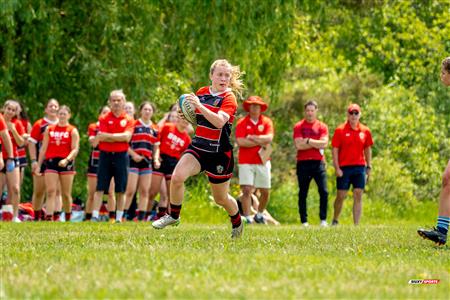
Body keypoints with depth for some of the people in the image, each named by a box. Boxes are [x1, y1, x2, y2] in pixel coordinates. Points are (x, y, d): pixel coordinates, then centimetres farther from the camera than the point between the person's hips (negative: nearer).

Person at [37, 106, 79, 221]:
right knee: (50, 191, -11)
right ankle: (49, 217, -20)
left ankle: (68, 219, 17)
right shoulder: (49, 129, 11)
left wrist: (67, 160, -23)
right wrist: (38, 165, 10)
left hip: (66, 163, -2)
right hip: (51, 161, 2)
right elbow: (44, 148, 13)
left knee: (66, 193, 5)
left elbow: (75, 149, -6)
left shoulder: (72, 131, 3)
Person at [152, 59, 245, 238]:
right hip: (198, 147, 4)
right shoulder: (201, 93, 6)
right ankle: (173, 216, -1)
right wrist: (185, 116, 0)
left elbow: (219, 122, -29)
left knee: (221, 198, 8)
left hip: (219, 154, -4)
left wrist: (199, 106, -36)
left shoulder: (229, 98, -11)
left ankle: (237, 223, 38)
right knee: (177, 177, -22)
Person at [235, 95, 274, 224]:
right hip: (246, 162, -3)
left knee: (265, 192, 9)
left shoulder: (267, 122, 5)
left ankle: (259, 215, 29)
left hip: (262, 162, 3)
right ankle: (247, 218, -9)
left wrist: (252, 138, -12)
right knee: (247, 190, -12)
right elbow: (240, 142, -14)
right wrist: (260, 143, -10)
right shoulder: (242, 122, -1)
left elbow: (269, 138, -10)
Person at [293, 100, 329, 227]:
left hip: (318, 162, 1)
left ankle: (323, 220, -1)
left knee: (324, 191, -8)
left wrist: (308, 141, -8)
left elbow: (324, 143, -7)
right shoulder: (298, 127, 4)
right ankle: (304, 221, 7)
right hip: (303, 163, -1)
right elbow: (298, 145, -9)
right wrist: (316, 144, -6)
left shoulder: (322, 127, 8)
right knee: (302, 193, 2)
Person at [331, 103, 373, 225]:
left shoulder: (365, 131, 7)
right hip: (344, 168, -3)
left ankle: (356, 225, -1)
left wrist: (369, 167, 11)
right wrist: (337, 168, -9)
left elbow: (368, 150, 15)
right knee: (341, 196, 2)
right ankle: (335, 220, 23)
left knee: (358, 196, -2)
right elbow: (334, 150, -3)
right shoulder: (340, 130, -3)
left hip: (359, 167, 3)